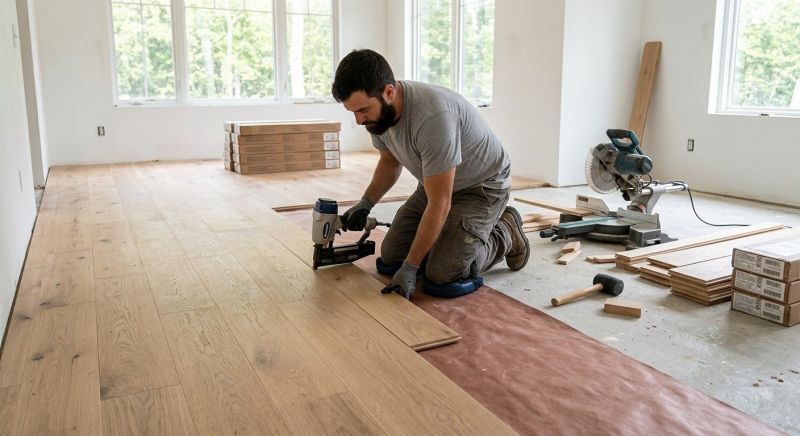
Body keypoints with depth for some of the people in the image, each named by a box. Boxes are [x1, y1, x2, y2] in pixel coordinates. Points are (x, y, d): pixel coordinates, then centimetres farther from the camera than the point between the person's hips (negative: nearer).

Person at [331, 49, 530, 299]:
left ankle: (505, 235, 6)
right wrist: (366, 203, -4)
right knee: (390, 259, 0)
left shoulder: (433, 116, -37)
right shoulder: (378, 111, -11)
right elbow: (390, 161, 11)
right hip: (435, 183, 8)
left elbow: (439, 204, -32)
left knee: (441, 277, -18)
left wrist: (410, 267, -27)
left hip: (483, 186, -7)